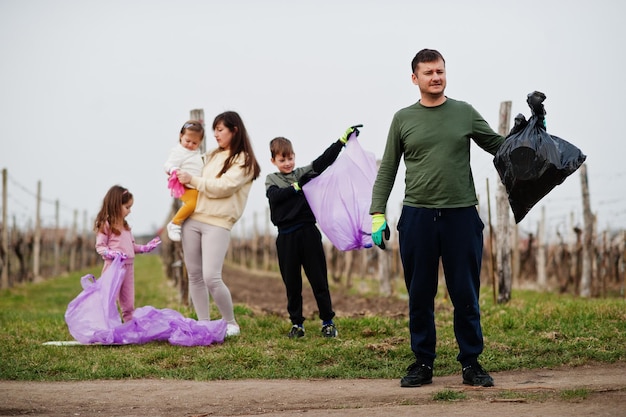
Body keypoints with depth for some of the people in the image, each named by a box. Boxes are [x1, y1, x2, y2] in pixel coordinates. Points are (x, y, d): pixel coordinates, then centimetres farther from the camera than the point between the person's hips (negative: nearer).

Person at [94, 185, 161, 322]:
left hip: (128, 267, 8)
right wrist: (111, 253, -26)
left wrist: (145, 248, 12)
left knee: (128, 304, 12)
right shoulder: (105, 225, -7)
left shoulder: (125, 226, 16)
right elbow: (100, 247, -10)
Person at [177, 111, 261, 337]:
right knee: (194, 275, 6)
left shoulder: (244, 161, -3)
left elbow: (223, 187, -15)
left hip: (217, 224, -6)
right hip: (192, 219, 6)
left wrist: (192, 180, -13)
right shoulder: (213, 155, 15)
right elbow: (198, 178, 29)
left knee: (211, 278, -14)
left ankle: (231, 324, 4)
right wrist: (181, 178, 8)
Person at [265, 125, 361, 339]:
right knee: (292, 283, 8)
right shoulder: (271, 180, 9)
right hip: (286, 236, 1)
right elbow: (275, 196, -11)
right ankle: (296, 324, 17)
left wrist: (343, 139, -14)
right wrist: (297, 186, -15)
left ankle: (328, 322, 10)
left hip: (308, 232, -1)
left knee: (318, 279, 3)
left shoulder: (304, 173, 7)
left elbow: (324, 160, -5)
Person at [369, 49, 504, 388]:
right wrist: (377, 214, 1)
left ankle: (471, 363, 12)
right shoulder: (403, 119, 7)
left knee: (466, 295, 3)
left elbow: (498, 145, 15)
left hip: (461, 216, 0)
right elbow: (387, 170, 8)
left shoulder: (465, 113, 8)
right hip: (417, 217, 0)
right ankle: (422, 363, 16)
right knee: (420, 296, 6)